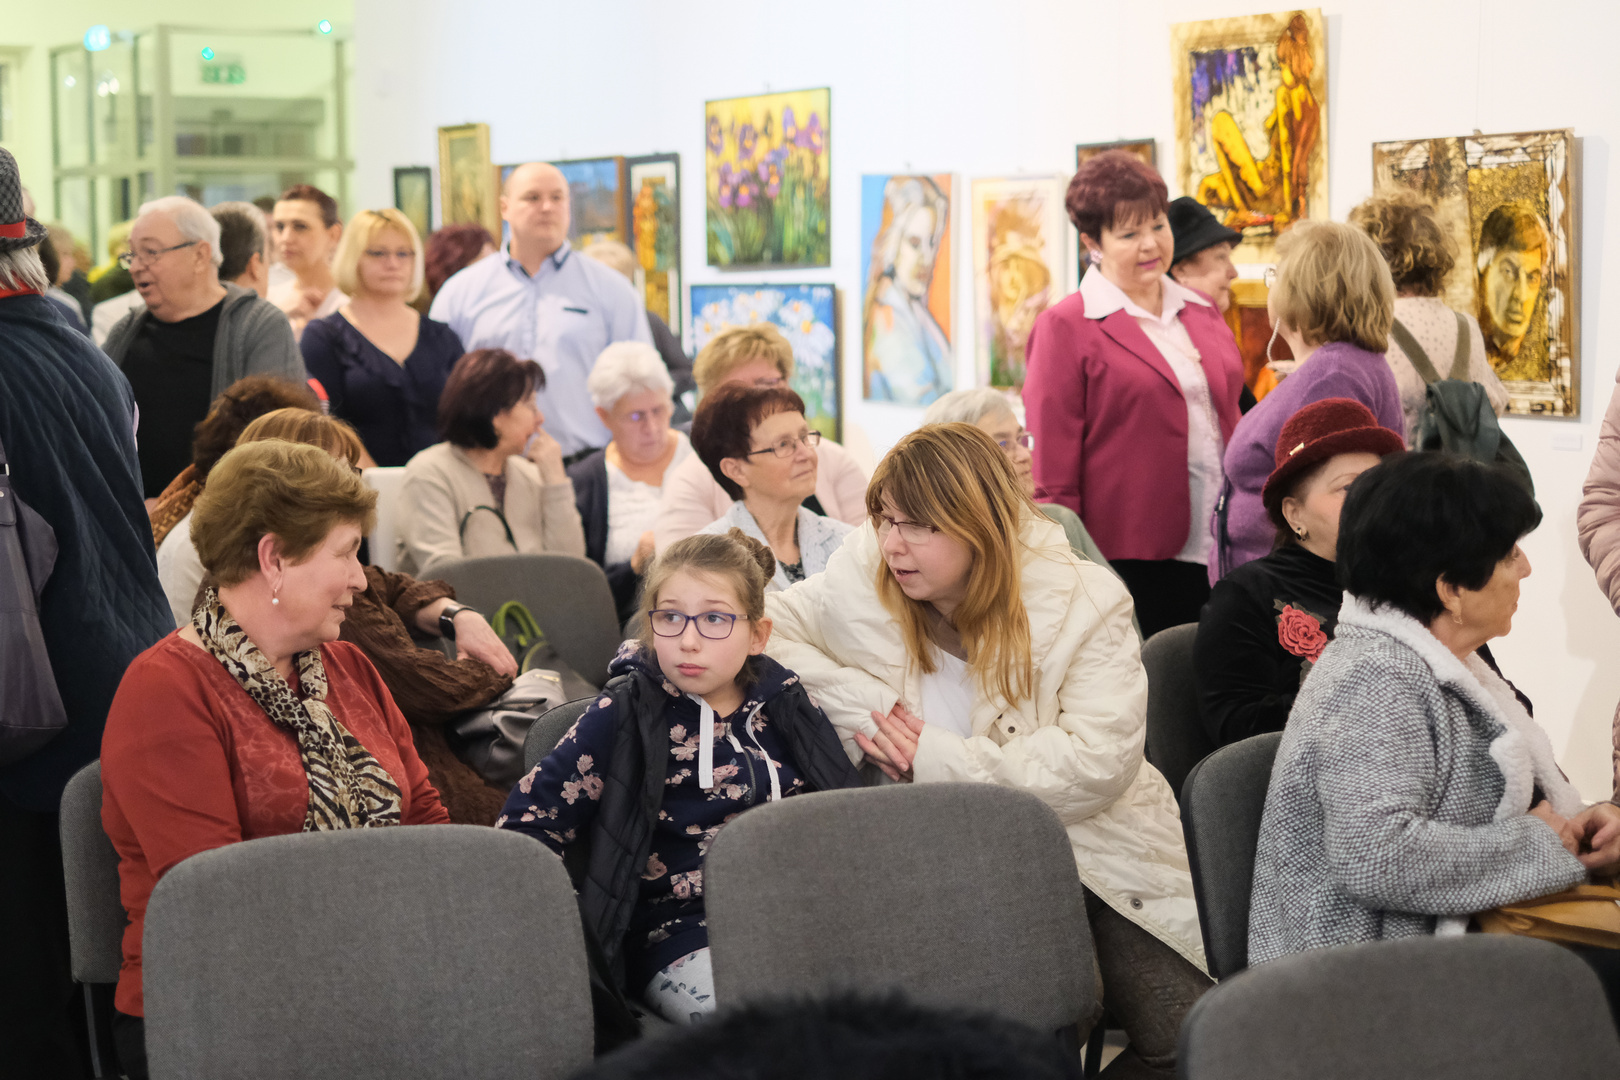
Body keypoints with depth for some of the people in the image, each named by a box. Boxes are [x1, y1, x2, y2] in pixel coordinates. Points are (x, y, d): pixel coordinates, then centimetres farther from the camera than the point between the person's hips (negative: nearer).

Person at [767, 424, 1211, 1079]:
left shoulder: (1083, 601, -8)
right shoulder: (862, 583, -1)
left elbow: (1098, 762, -17)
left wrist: (940, 760, -18)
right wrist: (862, 709, -6)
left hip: (1087, 847, 0)